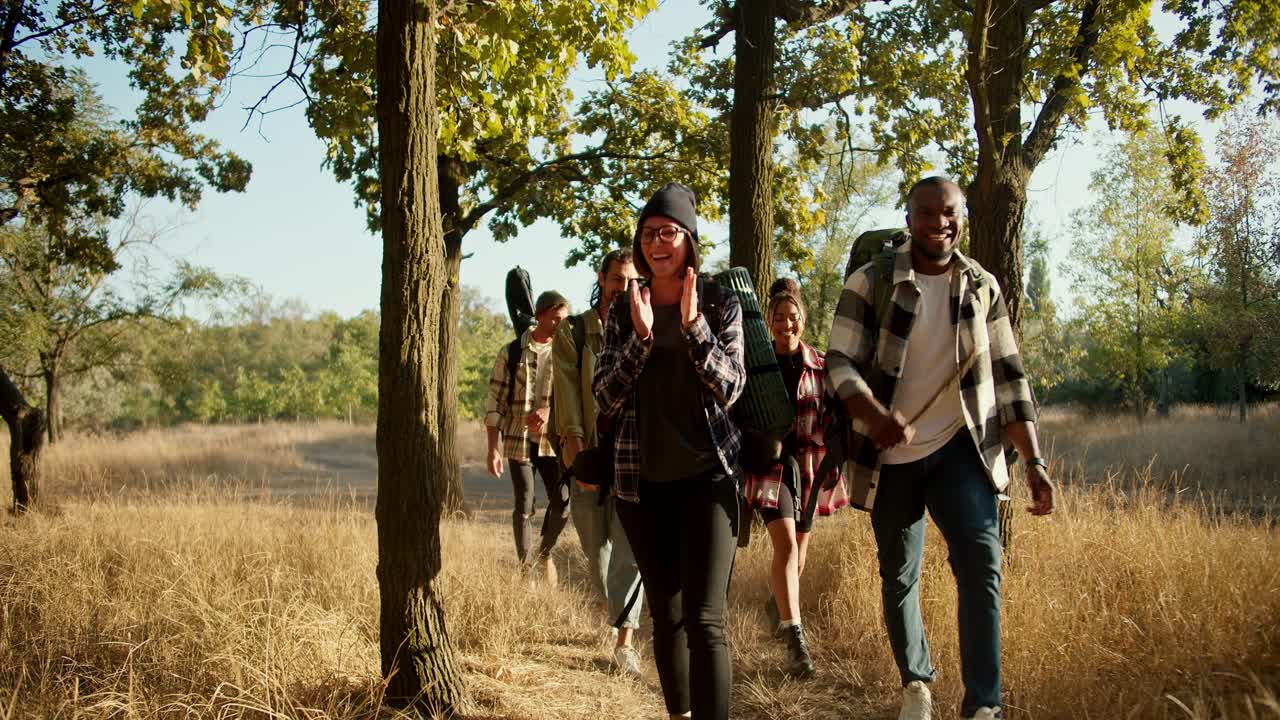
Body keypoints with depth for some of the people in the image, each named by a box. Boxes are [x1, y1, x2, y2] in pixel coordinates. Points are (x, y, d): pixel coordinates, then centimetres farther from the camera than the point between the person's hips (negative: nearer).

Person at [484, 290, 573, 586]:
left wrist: (549, 411, -19)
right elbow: (495, 402, 0)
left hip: (553, 441, 2)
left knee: (562, 503, -5)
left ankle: (545, 553, 22)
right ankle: (525, 566, 18)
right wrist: (493, 448, -7)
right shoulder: (511, 353, 0)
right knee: (524, 508, 3)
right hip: (519, 441, -1)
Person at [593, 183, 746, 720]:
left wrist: (693, 324, -18)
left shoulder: (720, 303, 0)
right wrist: (641, 336, -15)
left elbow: (729, 389, -7)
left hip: (707, 475, -3)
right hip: (642, 480, 3)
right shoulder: (623, 310, 6)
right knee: (665, 614, 13)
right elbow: (605, 398, -1)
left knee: (705, 619, -12)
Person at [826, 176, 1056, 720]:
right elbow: (840, 364, -10)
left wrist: (1034, 460, -1)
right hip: (891, 455, 0)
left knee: (980, 559, -19)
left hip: (960, 448, 1)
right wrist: (875, 416, -30)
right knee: (898, 574, 11)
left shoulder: (982, 287, 3)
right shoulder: (869, 283, -6)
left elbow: (1008, 377, 6)